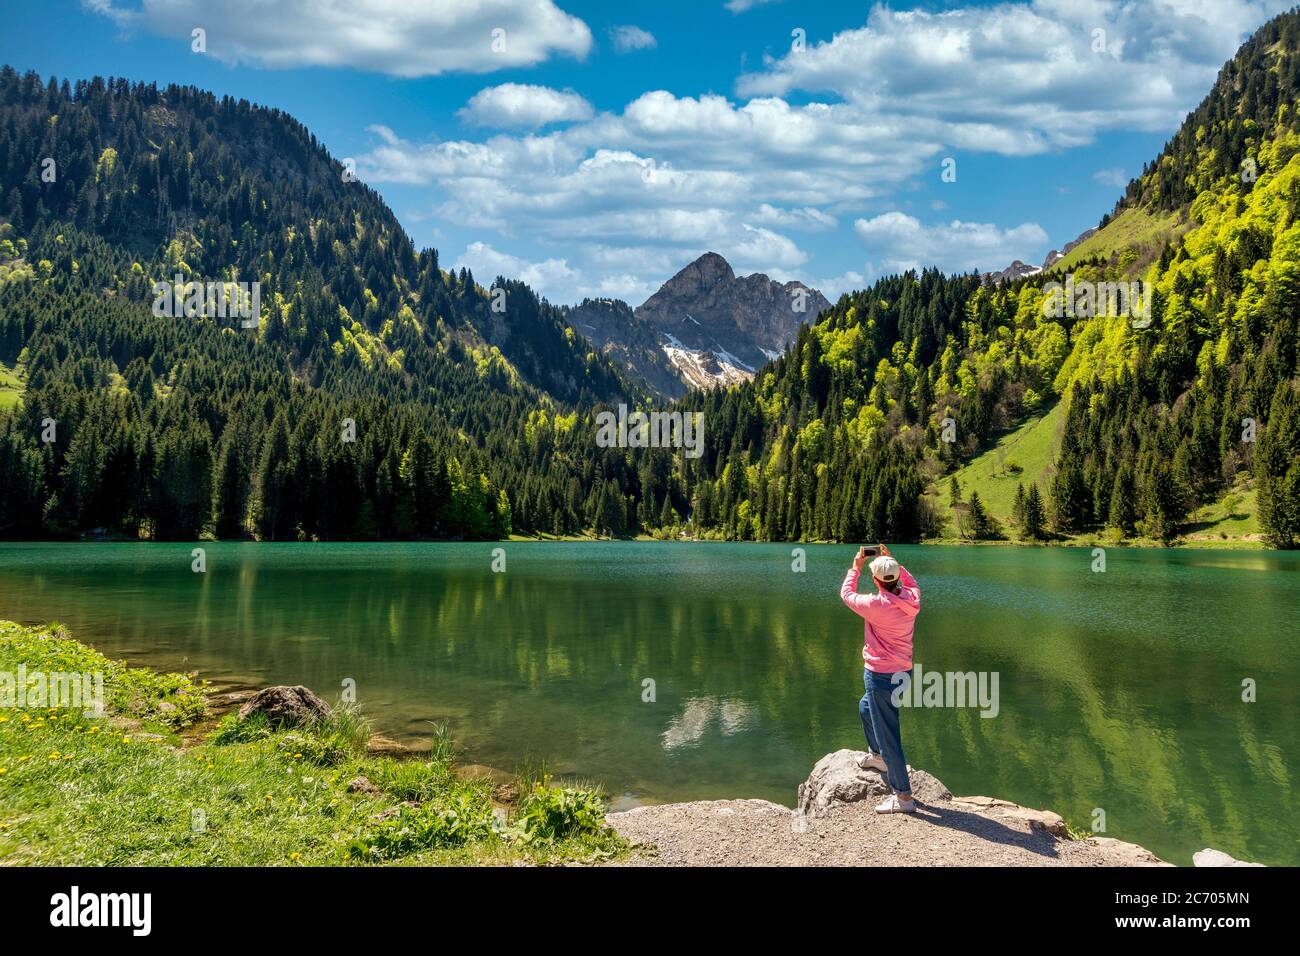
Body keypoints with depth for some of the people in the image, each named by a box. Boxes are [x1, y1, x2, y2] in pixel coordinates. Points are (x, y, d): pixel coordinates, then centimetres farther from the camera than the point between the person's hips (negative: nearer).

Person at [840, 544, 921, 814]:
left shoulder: (876, 605, -22)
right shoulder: (912, 599, -4)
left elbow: (846, 593, -3)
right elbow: (910, 580, 22)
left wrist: (856, 567, 9)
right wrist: (891, 560, 21)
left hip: (880, 676, -8)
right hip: (903, 672, 8)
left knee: (887, 735, -3)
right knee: (866, 707, 33)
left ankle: (903, 796, 0)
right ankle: (877, 756, 50)